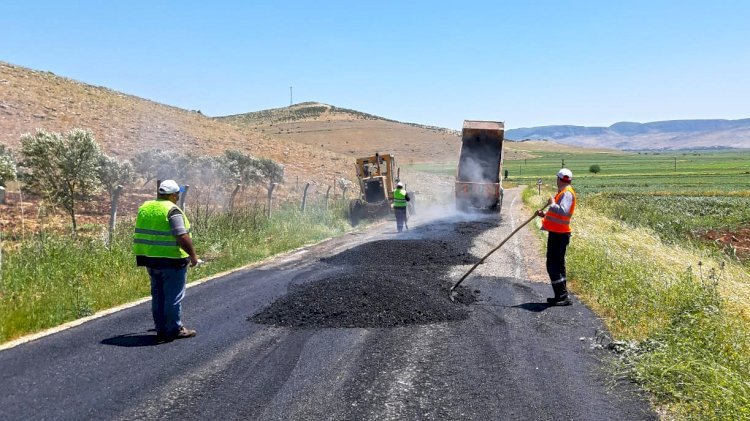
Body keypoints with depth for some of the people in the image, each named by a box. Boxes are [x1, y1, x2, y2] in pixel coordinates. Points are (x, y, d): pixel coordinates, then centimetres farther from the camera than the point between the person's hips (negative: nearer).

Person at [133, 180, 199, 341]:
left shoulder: (144, 207, 10)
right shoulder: (172, 210, -15)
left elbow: (142, 234, 16)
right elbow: (182, 237, -22)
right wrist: (193, 255, -11)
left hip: (150, 260, 8)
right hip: (171, 260, -8)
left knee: (158, 295, 14)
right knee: (173, 296, 1)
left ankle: (161, 329, 20)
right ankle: (174, 329, 7)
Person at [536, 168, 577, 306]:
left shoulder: (567, 193, -15)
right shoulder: (562, 193, 17)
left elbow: (563, 211, -31)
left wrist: (552, 204, -18)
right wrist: (545, 214, 13)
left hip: (559, 235, -11)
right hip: (557, 233, 11)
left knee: (554, 266, -9)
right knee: (557, 265, 16)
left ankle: (563, 297, -6)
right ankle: (561, 296, 24)